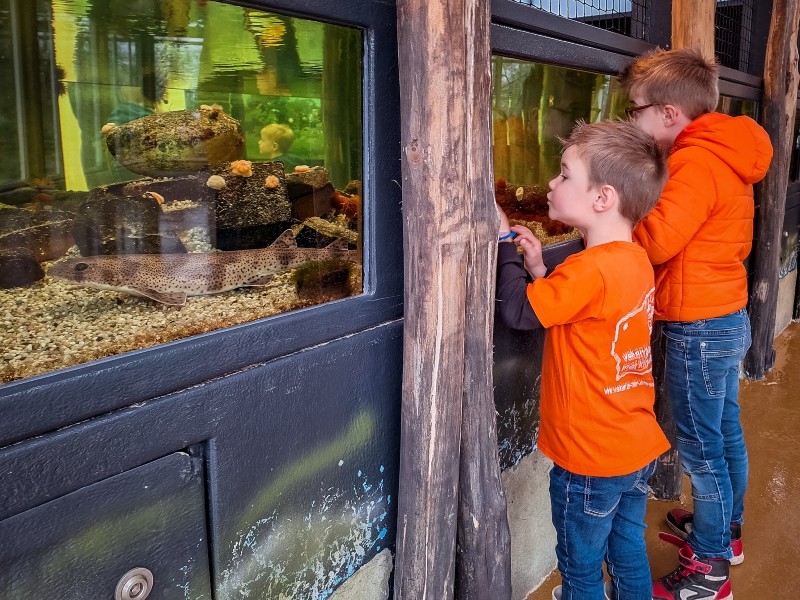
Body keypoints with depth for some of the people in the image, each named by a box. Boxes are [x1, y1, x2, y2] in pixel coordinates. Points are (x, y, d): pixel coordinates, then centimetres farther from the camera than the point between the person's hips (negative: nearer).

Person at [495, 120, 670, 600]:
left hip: (591, 458, -8)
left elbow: (518, 312, -19)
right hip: (638, 447, 8)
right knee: (629, 555, 24)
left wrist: (504, 239, -10)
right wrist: (539, 269, 0)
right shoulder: (636, 260, 1)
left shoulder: (589, 270, -26)